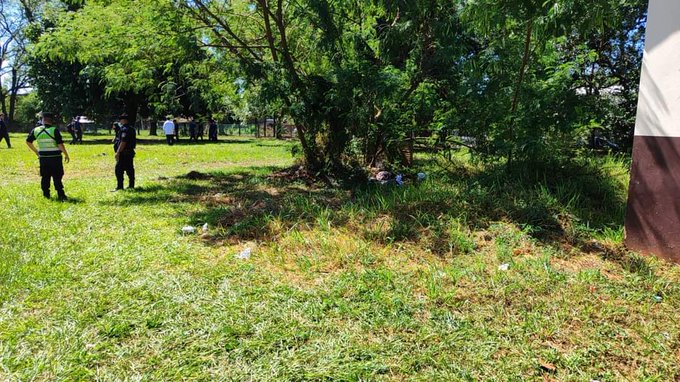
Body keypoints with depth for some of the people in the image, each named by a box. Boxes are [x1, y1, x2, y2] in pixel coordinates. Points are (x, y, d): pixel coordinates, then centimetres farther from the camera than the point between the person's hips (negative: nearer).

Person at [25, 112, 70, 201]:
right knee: (57, 177, -1)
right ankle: (61, 195, -3)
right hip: (55, 157, -4)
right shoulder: (54, 130, -12)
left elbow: (28, 141, 14)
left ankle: (46, 194, 19)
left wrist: (36, 151, 25)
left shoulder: (36, 130, 4)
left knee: (45, 177, 14)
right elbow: (60, 144, -16)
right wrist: (66, 155, -6)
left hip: (43, 157, 4)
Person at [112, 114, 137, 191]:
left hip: (123, 153, -10)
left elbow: (123, 142, -22)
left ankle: (119, 186, -5)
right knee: (130, 169, 12)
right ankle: (131, 185, 16)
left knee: (119, 170, -5)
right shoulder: (132, 129, 14)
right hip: (130, 152, 10)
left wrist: (118, 152, -21)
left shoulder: (124, 129, -16)